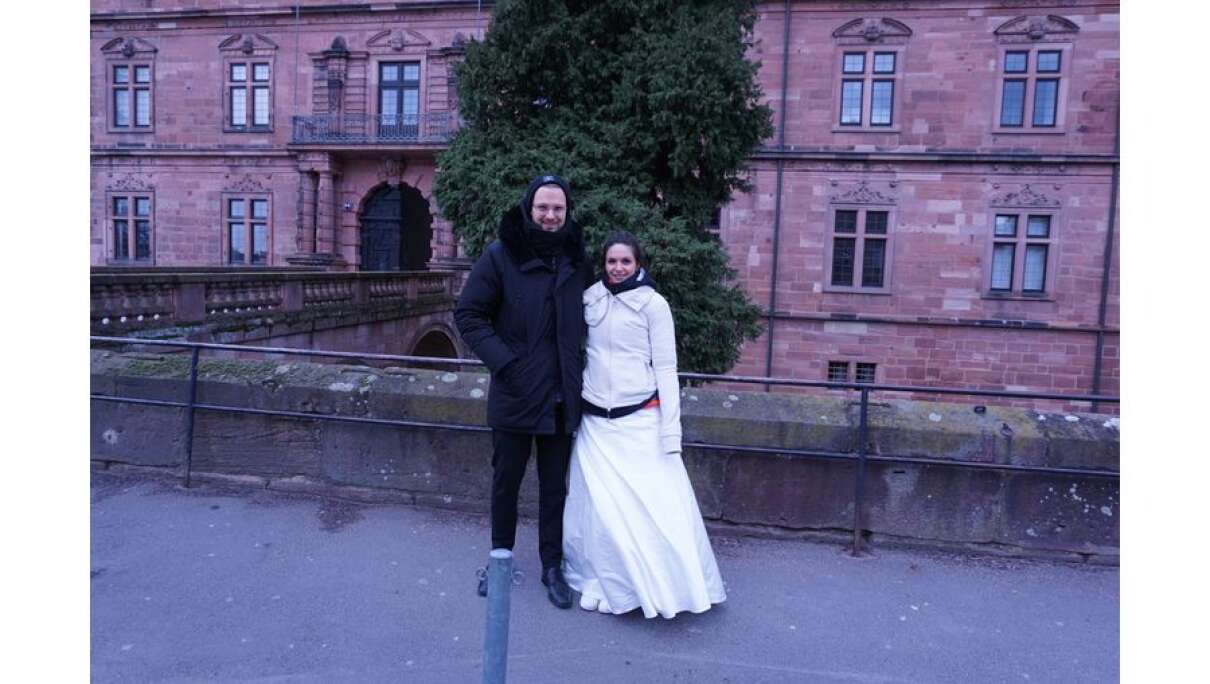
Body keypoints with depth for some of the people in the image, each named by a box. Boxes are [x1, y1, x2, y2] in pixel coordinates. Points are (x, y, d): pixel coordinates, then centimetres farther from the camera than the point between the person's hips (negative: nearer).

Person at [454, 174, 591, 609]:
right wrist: (504, 361, -15)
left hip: (562, 397, 3)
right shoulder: (500, 257, -8)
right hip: (513, 394, -2)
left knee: (555, 486, 12)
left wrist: (579, 360, 6)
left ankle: (552, 566, 27)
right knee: (506, 481, 14)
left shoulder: (576, 260, 3)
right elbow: (468, 314, -6)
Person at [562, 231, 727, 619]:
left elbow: (665, 368, -3)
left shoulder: (653, 304, -3)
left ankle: (665, 586, 16)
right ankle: (606, 585, 24)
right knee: (599, 509, 8)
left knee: (655, 508, -1)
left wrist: (670, 430, -8)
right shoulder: (589, 300, 6)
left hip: (639, 420, -3)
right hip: (595, 422, 3)